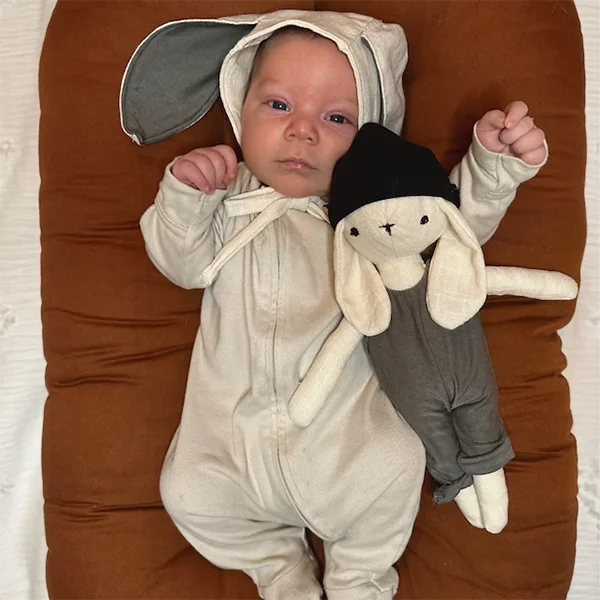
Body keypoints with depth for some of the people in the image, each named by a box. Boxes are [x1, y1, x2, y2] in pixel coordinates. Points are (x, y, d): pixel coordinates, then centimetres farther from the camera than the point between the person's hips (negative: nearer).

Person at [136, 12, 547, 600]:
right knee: (188, 492, -4)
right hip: (233, 423, 3)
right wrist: (183, 195, -15)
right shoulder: (227, 198, 5)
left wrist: (492, 162, -18)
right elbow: (183, 263, 2)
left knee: (389, 472, -22)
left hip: (342, 422, -2)